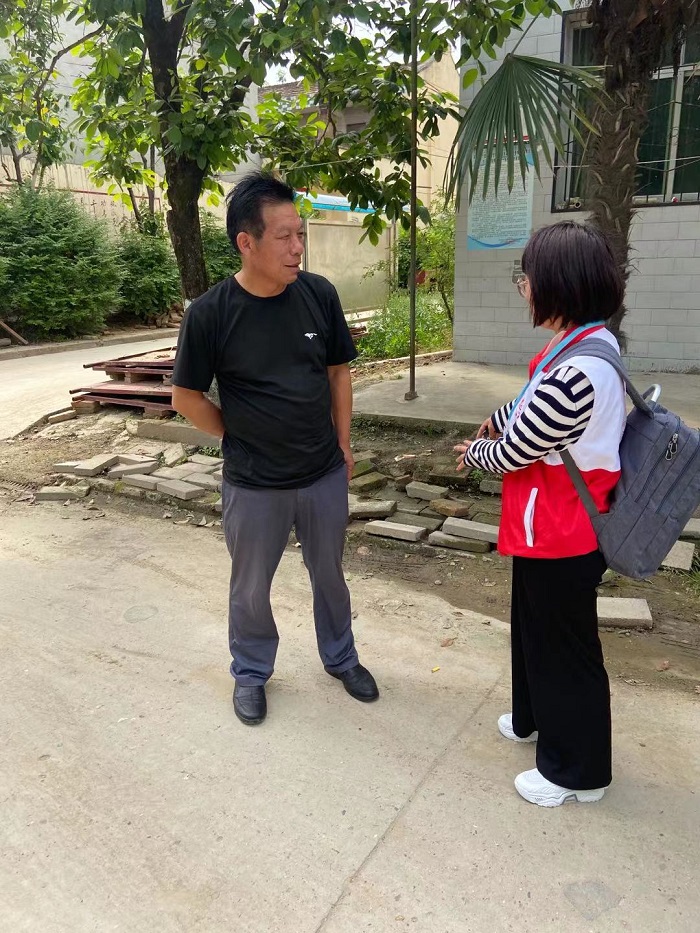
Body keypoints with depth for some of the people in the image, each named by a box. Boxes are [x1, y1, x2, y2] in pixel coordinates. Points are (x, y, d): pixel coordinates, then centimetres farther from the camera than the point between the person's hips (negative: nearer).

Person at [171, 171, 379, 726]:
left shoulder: (319, 294, -8)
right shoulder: (211, 313, -16)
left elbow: (338, 371, 4)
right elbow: (186, 397, -6)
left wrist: (343, 445, 5)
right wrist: (240, 439, 0)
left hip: (325, 475, 2)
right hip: (254, 485, -2)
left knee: (329, 575, 20)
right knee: (251, 587, 16)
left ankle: (340, 656, 45)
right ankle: (251, 673, 41)